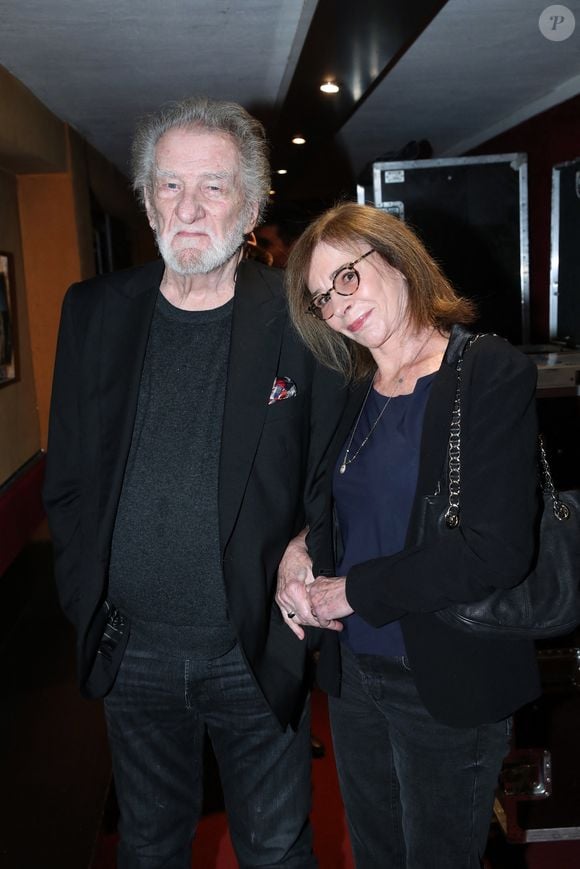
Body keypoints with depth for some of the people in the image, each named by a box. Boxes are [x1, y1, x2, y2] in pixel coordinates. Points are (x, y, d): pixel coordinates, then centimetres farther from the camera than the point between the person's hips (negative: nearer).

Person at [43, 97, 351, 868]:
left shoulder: (301, 319, -9)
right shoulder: (93, 311, -1)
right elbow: (67, 477, 5)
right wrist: (84, 597, 1)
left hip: (257, 653, -2)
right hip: (131, 651, 3)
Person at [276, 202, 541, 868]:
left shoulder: (491, 373, -16)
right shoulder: (348, 391, 4)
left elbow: (496, 552, -22)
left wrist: (352, 591, -16)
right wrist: (296, 551, -6)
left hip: (448, 685, -6)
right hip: (353, 671, 6)